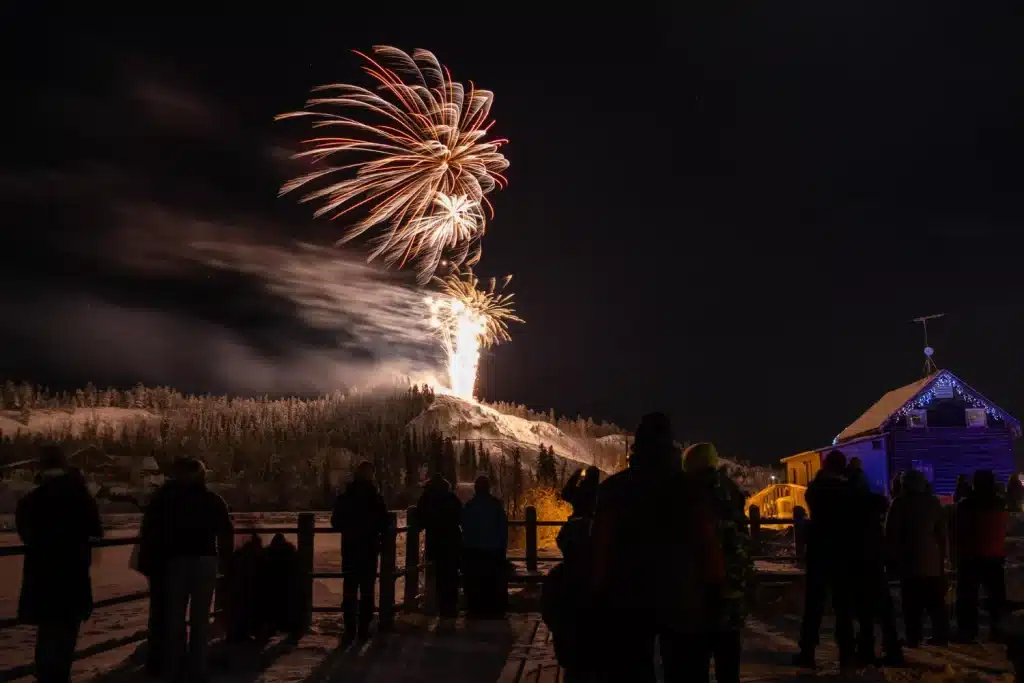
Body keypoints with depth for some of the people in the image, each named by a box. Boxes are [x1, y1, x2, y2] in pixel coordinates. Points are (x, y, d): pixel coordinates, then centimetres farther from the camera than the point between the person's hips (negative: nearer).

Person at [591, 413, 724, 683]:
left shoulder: (613, 489, -2)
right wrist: (714, 591, 2)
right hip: (681, 599, 1)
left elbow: (601, 548, -5)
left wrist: (600, 593, 2)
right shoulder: (691, 488, -2)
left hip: (628, 599, 0)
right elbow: (709, 546, -6)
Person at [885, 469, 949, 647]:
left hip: (909, 559, -4)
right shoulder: (933, 502, 9)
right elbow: (942, 532, 11)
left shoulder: (900, 503, -4)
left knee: (912, 602, -2)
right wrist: (942, 555, 15)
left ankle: (913, 637, -2)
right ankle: (941, 635, 11)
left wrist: (892, 558, 1)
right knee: (935, 601, 10)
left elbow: (891, 533, -5)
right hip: (932, 559, 4)